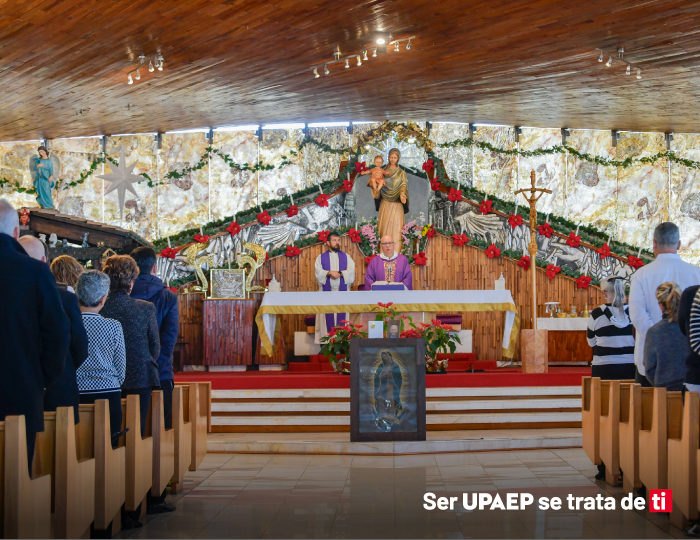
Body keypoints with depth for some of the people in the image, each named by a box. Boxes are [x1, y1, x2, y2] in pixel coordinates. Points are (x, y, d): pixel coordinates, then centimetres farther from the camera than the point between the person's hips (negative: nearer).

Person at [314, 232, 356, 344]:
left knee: (341, 317, -4)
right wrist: (329, 273, -18)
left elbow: (351, 271, 1)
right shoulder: (321, 258, 12)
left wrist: (339, 273, -15)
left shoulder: (346, 257, 15)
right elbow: (318, 272, -2)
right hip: (327, 291, -1)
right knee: (328, 317, -6)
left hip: (342, 292, 1)